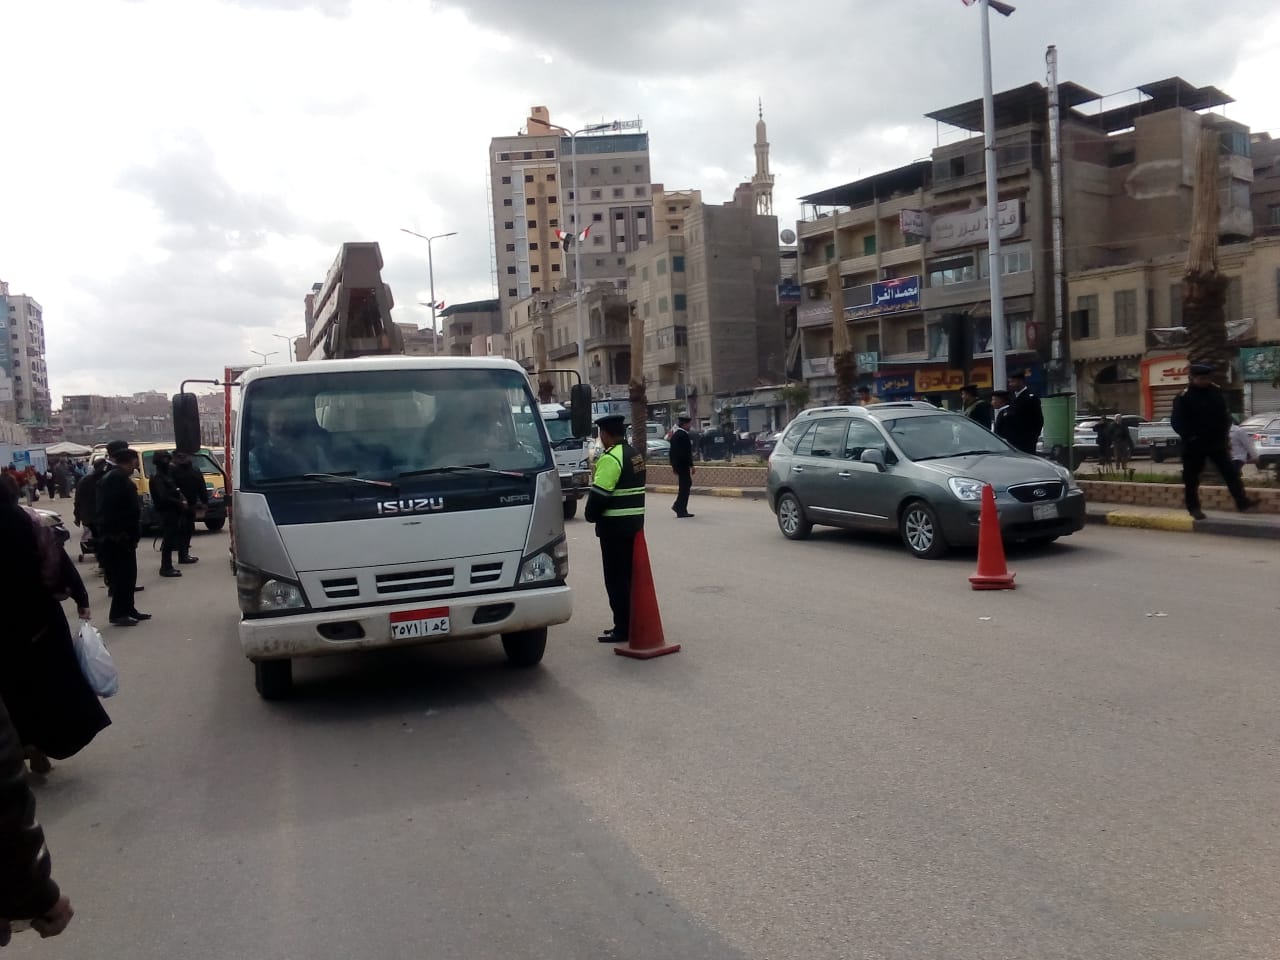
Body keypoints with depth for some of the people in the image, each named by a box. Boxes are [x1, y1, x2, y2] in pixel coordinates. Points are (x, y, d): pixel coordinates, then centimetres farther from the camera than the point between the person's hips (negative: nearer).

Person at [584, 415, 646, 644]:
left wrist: (590, 515, -3)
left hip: (615, 526, -9)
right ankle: (631, 624, 24)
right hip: (634, 523, 9)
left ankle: (622, 628, 0)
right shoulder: (634, 455, 13)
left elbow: (599, 494, -20)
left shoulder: (610, 458, -17)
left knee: (616, 579, -3)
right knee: (629, 577, 16)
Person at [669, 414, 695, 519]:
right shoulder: (684, 435, -17)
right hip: (683, 464, -10)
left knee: (686, 484, 18)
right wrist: (691, 465, -17)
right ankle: (681, 511, 0)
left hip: (677, 464, 10)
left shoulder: (675, 434, 13)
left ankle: (678, 505, 17)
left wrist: (673, 465, 23)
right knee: (685, 486, -3)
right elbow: (687, 452, -21)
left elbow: (672, 451, 18)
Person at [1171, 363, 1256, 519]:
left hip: (1216, 441, 5)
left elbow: (1225, 414, 15)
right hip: (1195, 445, -4)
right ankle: (1193, 508, 15)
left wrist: (1224, 435, 7)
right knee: (1191, 478, 4)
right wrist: (1190, 437, -18)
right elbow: (1177, 421, -12)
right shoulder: (1183, 397, -11)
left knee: (1231, 472, 0)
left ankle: (1242, 502, 3)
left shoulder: (1216, 392, 6)